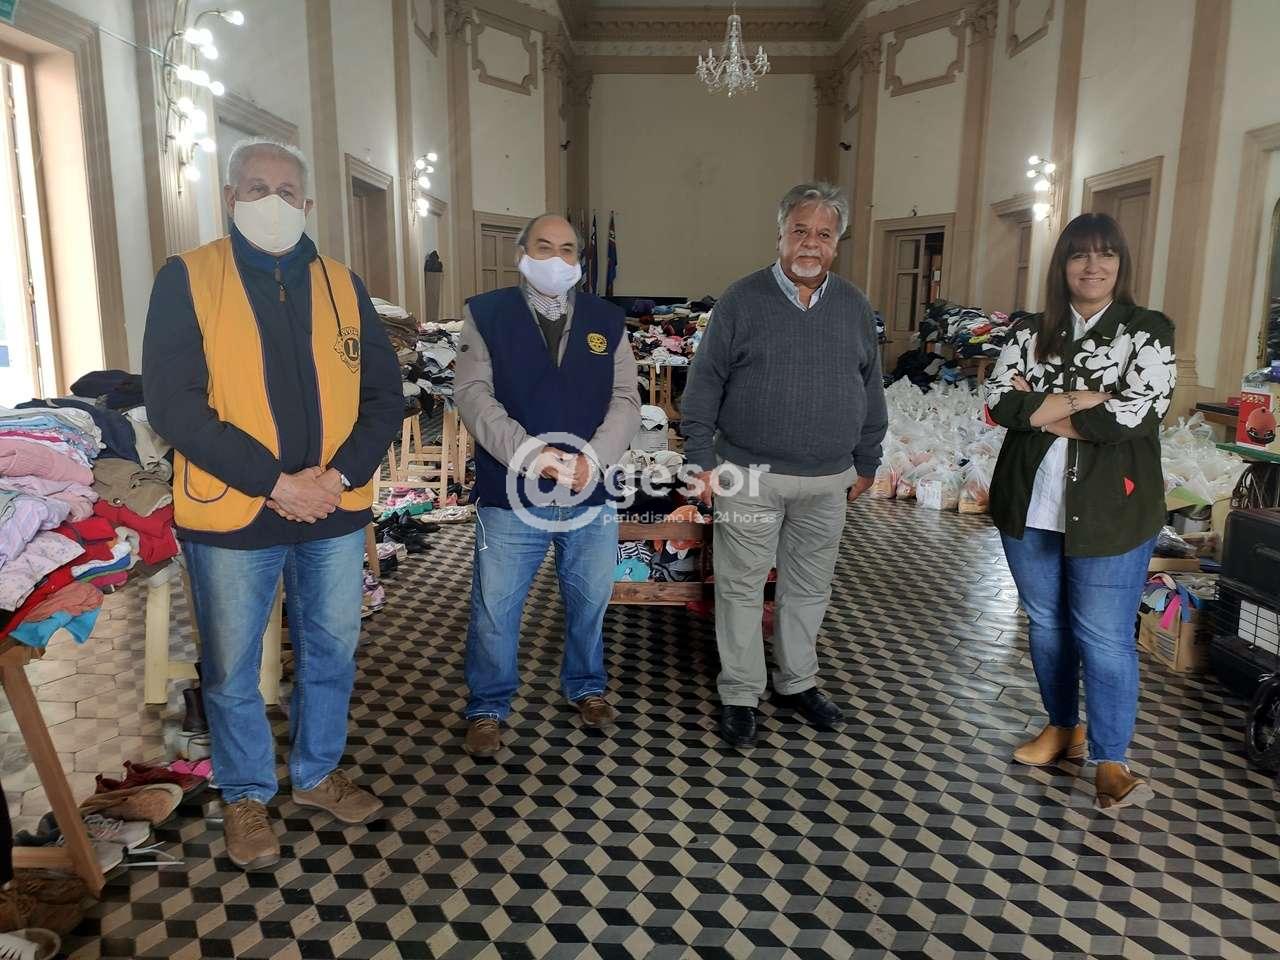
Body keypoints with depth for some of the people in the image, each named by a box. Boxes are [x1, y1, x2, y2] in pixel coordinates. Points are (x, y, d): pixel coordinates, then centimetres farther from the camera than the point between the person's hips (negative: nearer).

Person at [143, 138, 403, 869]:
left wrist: (340, 474, -11)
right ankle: (247, 796, 33)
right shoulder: (187, 279, -3)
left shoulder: (343, 285, 6)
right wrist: (274, 481, -18)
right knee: (232, 669, 11)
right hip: (231, 515, -3)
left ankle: (318, 774, 38)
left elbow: (385, 394, 4)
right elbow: (173, 405, -12)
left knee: (332, 652, 16)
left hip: (336, 512, 3)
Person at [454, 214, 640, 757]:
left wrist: (594, 459, -15)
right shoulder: (487, 315, 0)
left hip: (592, 497, 3)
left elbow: (625, 401, 2)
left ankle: (586, 687, 40)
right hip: (509, 495, -2)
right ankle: (488, 707, 27)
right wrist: (527, 453, -22)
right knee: (495, 609, 6)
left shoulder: (607, 321, 7)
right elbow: (473, 394, -9)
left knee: (590, 601, 16)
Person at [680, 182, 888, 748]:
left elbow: (871, 389, 14)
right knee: (742, 589, 5)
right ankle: (740, 695, 20)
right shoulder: (743, 300, -4)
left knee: (809, 588, 15)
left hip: (827, 481, 4)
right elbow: (704, 384, -3)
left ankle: (797, 683, 33)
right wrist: (703, 460, -7)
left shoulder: (854, 307, 7)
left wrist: (866, 463, 14)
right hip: (750, 476, -3)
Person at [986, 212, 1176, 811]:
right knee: (1046, 624, 15)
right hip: (1031, 507, 4)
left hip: (1109, 513, -4)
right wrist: (1081, 402, -15)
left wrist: (1047, 407, -10)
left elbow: (1139, 412, -16)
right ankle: (1062, 728, 33)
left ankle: (1110, 761, 13)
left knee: (1105, 638, -1)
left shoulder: (1147, 331, -2)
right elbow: (999, 400, -7)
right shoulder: (1034, 332, 7)